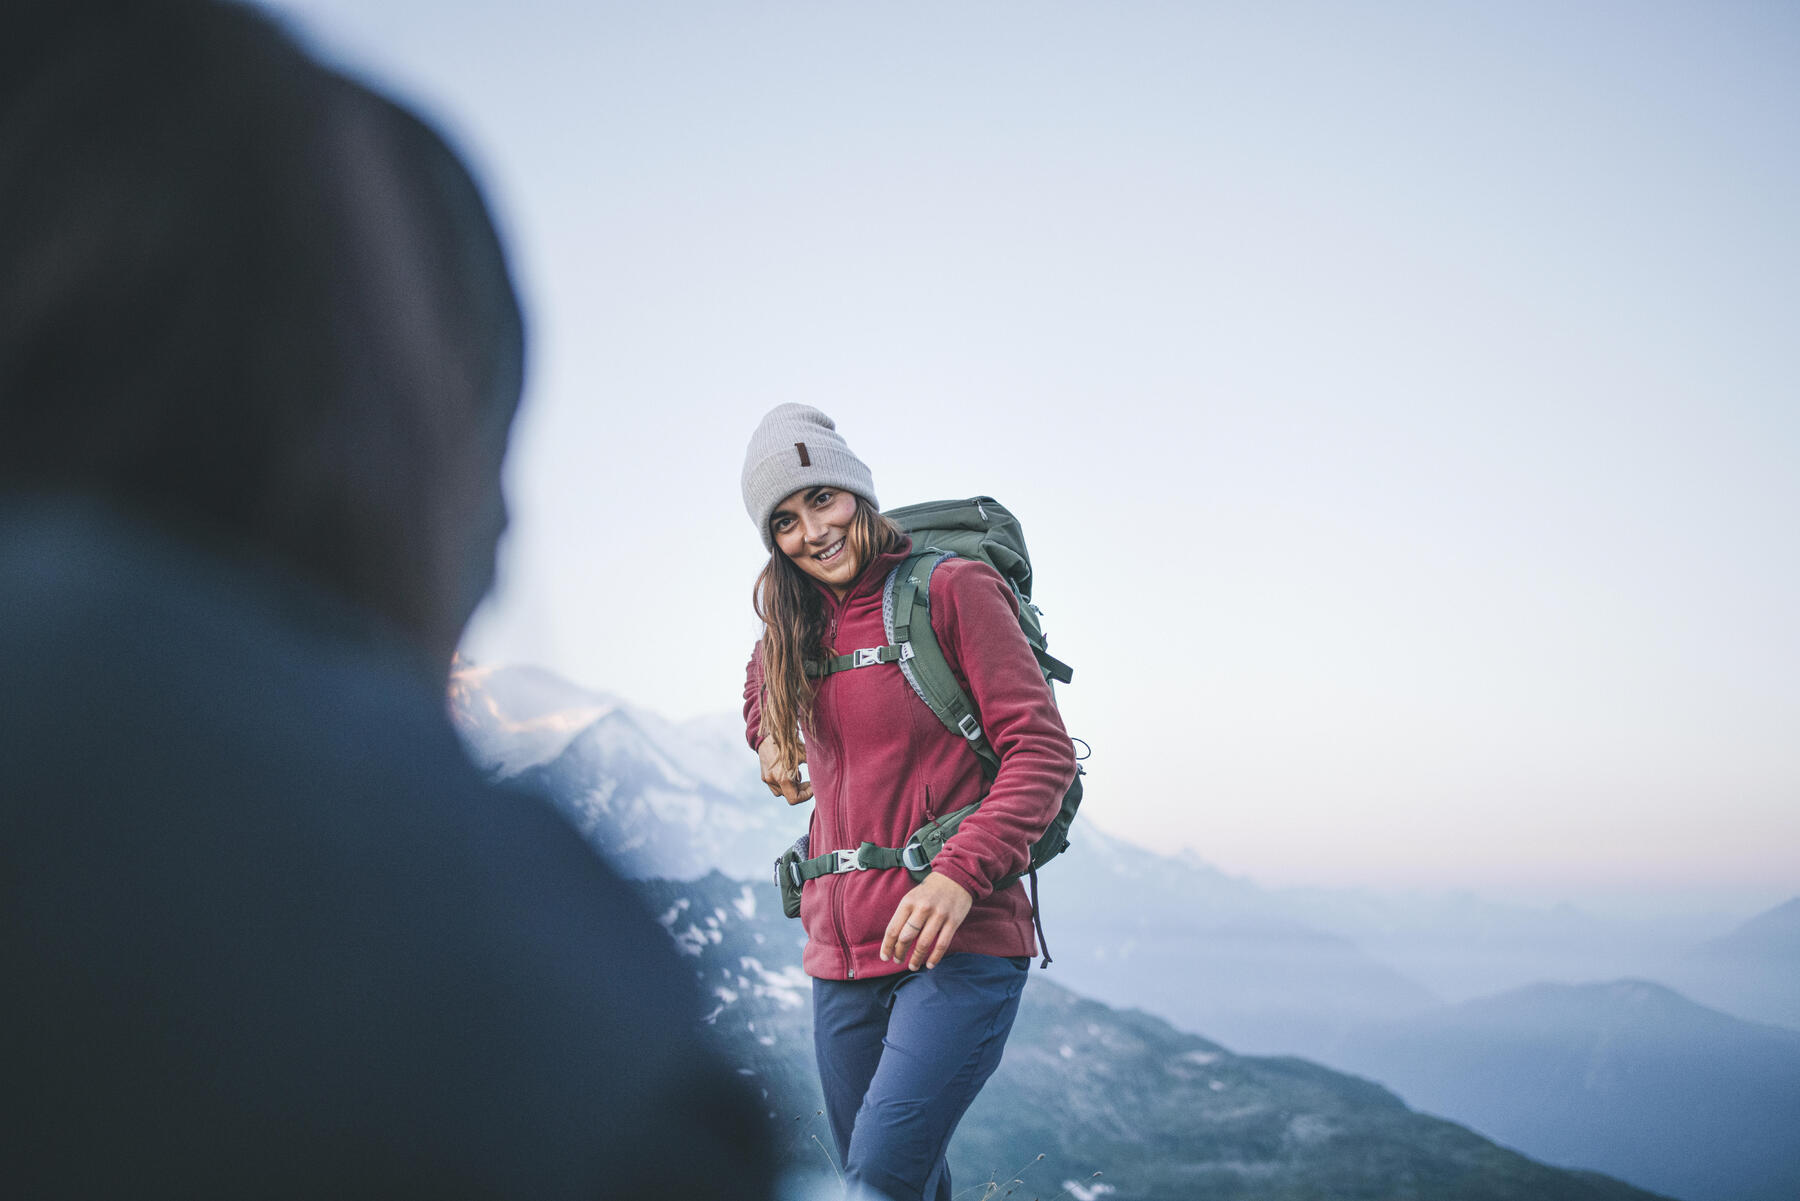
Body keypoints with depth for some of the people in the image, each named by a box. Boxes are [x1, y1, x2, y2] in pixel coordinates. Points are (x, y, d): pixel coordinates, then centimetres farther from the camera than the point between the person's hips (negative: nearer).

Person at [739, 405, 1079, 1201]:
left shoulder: (953, 588, -6)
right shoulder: (796, 629, 13)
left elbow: (1042, 749, -11)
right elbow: (762, 681, 39)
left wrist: (960, 873, -23)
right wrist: (768, 737, 17)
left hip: (960, 946, -6)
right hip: (842, 954, 6)